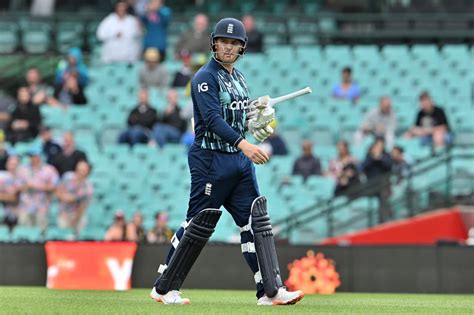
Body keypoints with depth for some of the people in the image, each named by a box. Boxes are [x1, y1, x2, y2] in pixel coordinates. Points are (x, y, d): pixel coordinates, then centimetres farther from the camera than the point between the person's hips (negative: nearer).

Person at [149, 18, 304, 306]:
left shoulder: (238, 77, 15)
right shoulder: (206, 77, -11)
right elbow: (213, 119, -24)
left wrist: (255, 113, 2)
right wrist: (243, 144, -36)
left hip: (240, 159, 8)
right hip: (211, 159, -8)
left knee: (256, 220, -1)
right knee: (199, 224, -2)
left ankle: (271, 291, -4)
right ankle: (164, 289, 10)